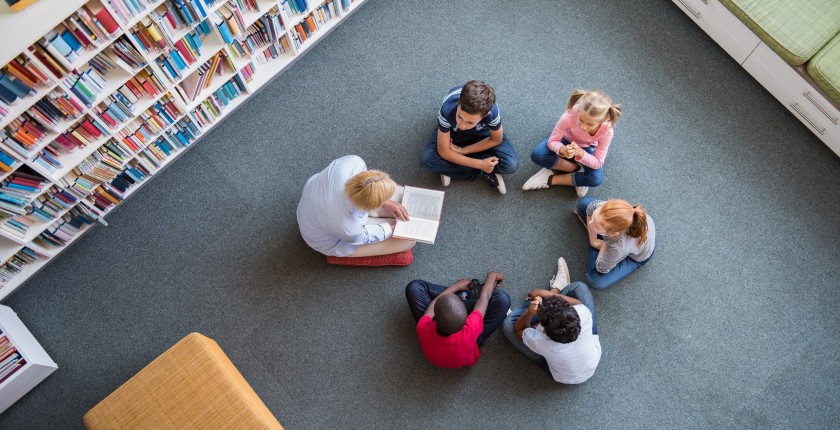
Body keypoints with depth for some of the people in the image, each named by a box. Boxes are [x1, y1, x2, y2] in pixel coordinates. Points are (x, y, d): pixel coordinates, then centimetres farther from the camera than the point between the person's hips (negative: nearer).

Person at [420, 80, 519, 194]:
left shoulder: (492, 111, -40)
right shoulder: (447, 110, -41)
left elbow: (496, 140, -17)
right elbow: (443, 151, -28)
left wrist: (462, 150, -20)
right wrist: (479, 164, -27)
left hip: (482, 132, 0)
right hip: (452, 132, 0)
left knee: (511, 165, -21)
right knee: (427, 159, -26)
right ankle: (482, 173, -12)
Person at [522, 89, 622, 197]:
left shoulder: (607, 131, -35)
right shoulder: (570, 115, -39)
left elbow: (598, 163, -28)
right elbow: (552, 141, -27)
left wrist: (580, 153, -48)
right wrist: (562, 150, -51)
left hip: (587, 150, 0)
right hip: (566, 141, 1)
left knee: (596, 178, -29)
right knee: (537, 154, -29)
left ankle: (551, 179, -14)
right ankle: (578, 169, -12)